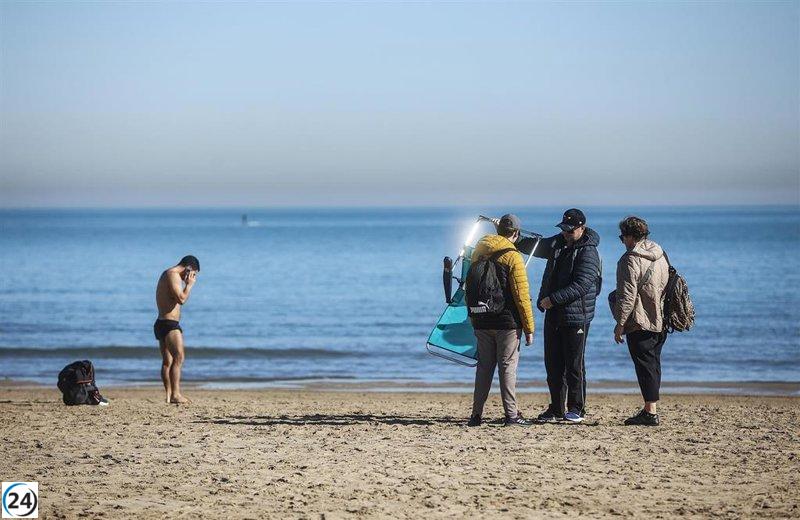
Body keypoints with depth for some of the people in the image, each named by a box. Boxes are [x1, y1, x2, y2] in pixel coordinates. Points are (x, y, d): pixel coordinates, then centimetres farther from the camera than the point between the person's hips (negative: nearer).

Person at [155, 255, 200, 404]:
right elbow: (181, 299, -22)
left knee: (167, 362, 12)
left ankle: (169, 395, 15)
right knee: (178, 358, -15)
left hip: (161, 324, 11)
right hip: (170, 324, -11)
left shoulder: (167, 274, 20)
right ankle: (175, 394, -22)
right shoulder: (173, 275, -12)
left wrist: (187, 285, 20)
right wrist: (189, 285, -9)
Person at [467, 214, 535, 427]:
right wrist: (529, 328, -7)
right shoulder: (512, 257, -11)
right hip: (507, 322, -5)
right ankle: (511, 415, 0)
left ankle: (476, 413, 9)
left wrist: (473, 320, 24)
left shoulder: (479, 253, 8)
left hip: (482, 322, 5)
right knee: (508, 367, -1)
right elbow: (522, 295, -12)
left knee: (484, 367, 11)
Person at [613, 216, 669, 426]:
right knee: (654, 363, 15)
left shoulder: (631, 259, -14)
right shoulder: (660, 255, 13)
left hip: (640, 322, -8)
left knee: (645, 365, -5)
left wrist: (620, 324, -13)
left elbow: (628, 296, -18)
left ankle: (650, 412, -7)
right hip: (661, 321, 8)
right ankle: (649, 408, 22)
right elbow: (667, 284, 19)